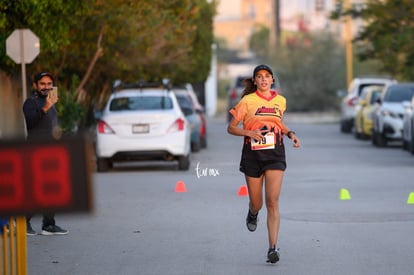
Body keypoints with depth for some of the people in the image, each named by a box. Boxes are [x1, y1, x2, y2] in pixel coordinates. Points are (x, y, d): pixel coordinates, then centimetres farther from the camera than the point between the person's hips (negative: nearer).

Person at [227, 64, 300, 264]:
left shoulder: (280, 101, 8)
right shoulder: (248, 101, -3)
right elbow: (231, 128, -1)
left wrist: (290, 134, 9)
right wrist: (250, 133, -18)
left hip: (275, 153, 1)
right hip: (253, 154, -1)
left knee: (272, 202, -12)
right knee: (256, 203, 8)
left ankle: (273, 248, -15)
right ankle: (252, 214, 47)